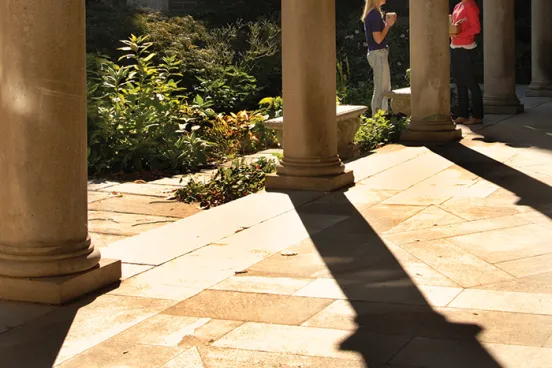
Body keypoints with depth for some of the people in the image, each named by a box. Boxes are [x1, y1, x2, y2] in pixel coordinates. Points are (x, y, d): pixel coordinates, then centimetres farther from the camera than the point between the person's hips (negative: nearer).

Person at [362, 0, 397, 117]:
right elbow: (378, 39, -19)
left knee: (385, 89, 16)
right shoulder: (375, 14, -16)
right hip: (378, 54, -10)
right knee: (380, 90, -6)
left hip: (378, 54, 10)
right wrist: (388, 25, -10)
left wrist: (388, 23, 10)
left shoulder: (371, 14, 13)